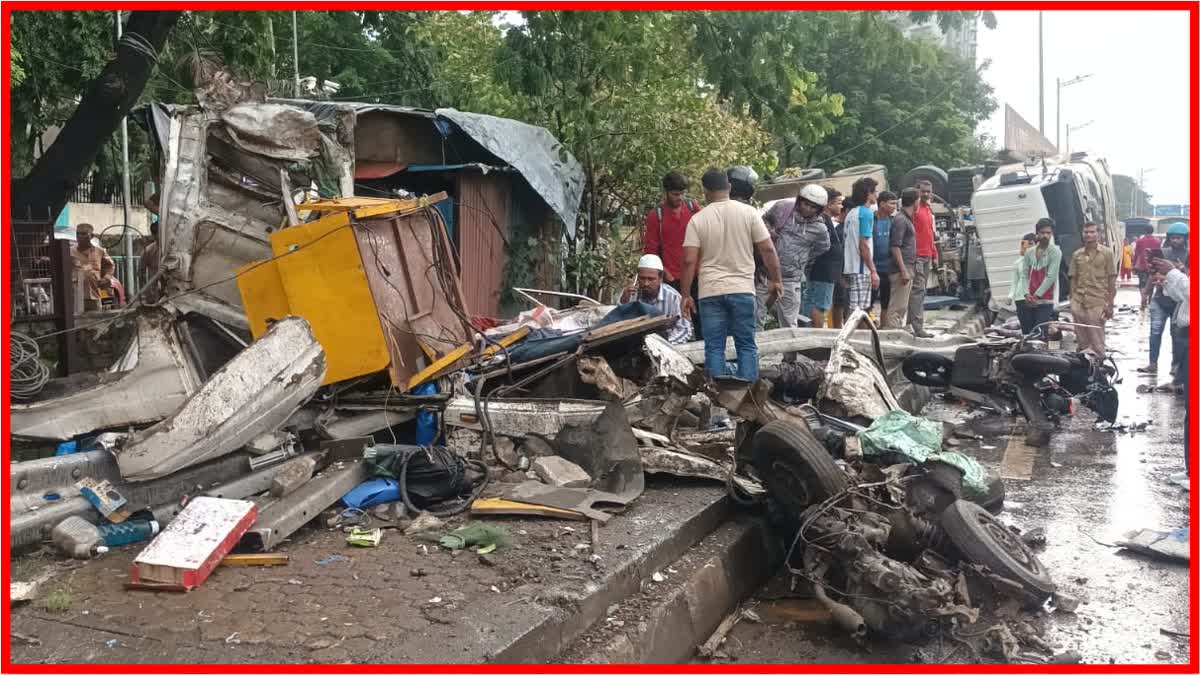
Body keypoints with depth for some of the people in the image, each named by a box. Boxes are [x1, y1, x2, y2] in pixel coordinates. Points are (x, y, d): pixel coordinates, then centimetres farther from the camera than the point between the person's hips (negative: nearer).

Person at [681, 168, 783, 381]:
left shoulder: (697, 219, -1)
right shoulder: (748, 212, 0)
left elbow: (689, 260, -5)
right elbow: (768, 249, -2)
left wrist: (686, 295, 1)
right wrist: (776, 281, 8)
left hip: (710, 292, 0)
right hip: (742, 289, 0)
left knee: (714, 348, 5)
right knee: (747, 346, 8)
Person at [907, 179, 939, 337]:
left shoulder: (928, 209, 18)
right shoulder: (914, 207, -9)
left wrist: (934, 255, 20)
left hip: (927, 256, 9)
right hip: (916, 256, -9)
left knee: (921, 291, 10)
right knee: (918, 290, -12)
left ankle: (910, 323, 16)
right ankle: (918, 327, -13)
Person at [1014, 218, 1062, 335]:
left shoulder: (1055, 252, -2)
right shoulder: (1029, 252, 13)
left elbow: (1051, 277, -9)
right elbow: (1024, 274, 9)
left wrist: (1037, 296, -11)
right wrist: (1027, 294, -6)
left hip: (1045, 303, -5)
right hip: (1029, 302, 5)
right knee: (1026, 333, 5)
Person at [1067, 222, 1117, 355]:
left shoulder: (1107, 253, 1)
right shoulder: (1077, 254, 10)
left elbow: (1112, 280, 0)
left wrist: (1110, 305, -4)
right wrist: (1072, 301, 5)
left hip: (1097, 304, -3)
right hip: (1078, 303, 3)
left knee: (1097, 344, 0)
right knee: (1081, 342, 8)